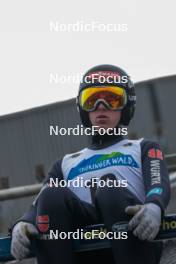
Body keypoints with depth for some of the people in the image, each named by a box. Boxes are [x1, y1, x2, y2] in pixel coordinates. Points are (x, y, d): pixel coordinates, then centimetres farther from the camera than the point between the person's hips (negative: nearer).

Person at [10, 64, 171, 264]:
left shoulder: (143, 149, 27)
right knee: (53, 195, -25)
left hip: (133, 247, -1)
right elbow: (40, 205, 17)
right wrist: (23, 224, -10)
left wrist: (154, 207, -22)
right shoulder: (67, 163, 34)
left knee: (111, 191, -31)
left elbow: (159, 185, 5)